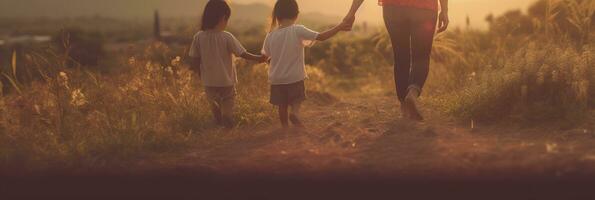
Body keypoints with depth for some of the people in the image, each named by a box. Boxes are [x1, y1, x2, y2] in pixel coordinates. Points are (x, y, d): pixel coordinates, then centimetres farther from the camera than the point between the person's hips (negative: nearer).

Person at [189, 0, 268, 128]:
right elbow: (242, 54, -10)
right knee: (227, 110, 12)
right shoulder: (227, 37, -16)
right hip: (226, 81, -2)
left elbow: (194, 61, -3)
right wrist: (258, 58, 5)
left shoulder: (199, 37, -8)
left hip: (209, 82, 2)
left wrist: (202, 75, 12)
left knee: (215, 106, 20)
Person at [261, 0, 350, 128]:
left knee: (282, 105, 17)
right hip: (295, 77, -2)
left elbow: (265, 55, 6)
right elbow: (321, 37, -17)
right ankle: (295, 113, -15)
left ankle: (285, 127, 23)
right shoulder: (298, 31, -15)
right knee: (296, 100, 15)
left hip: (277, 79, 2)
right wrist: (339, 28, -9)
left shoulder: (271, 35, -6)